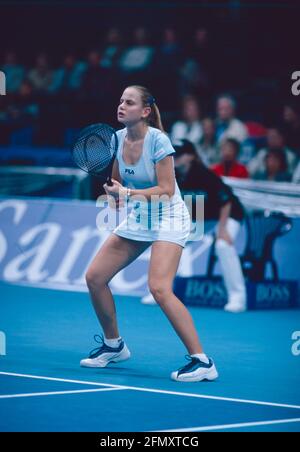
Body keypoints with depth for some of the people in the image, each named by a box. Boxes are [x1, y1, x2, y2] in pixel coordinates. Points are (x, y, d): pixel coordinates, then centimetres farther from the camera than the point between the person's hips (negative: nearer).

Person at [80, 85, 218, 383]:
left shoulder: (158, 140, -20)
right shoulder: (118, 138, 0)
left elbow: (167, 189, -22)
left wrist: (129, 193, -31)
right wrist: (114, 193, -7)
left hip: (168, 218, -8)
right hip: (136, 219, 8)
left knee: (159, 288, -25)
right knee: (94, 277, 2)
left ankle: (202, 362, -22)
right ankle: (114, 345, 23)